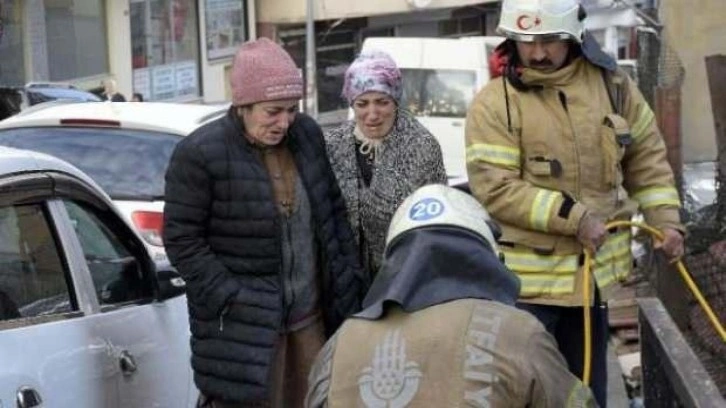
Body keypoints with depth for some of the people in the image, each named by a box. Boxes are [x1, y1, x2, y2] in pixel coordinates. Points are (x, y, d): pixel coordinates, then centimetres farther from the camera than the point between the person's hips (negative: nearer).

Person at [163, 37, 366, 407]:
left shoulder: (307, 134, 6)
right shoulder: (200, 154, -12)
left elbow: (334, 211, 15)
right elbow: (182, 239, -10)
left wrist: (349, 278, 10)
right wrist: (229, 298, -16)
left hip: (311, 315, 6)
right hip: (244, 324, -6)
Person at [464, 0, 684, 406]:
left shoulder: (612, 83, 1)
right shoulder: (494, 104, -13)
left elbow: (646, 156, 12)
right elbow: (494, 189, -19)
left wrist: (665, 219, 2)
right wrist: (573, 217, -22)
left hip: (594, 269, 4)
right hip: (527, 278, -4)